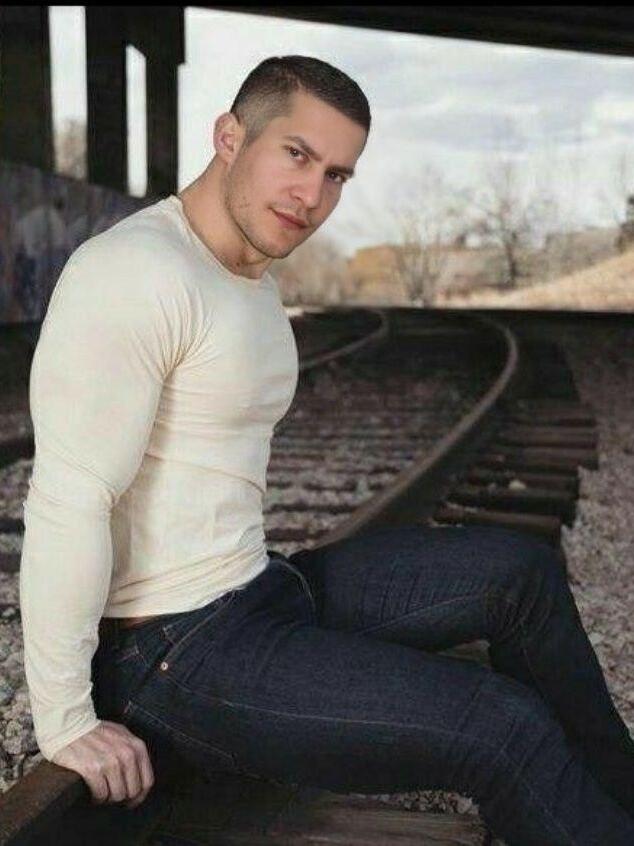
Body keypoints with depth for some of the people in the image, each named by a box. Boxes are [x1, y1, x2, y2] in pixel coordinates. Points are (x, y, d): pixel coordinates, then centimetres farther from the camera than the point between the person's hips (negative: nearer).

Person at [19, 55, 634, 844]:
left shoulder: (254, 280, 11)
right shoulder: (135, 271, -20)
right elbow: (67, 500, -24)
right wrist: (65, 725, -20)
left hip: (257, 593, 10)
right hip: (174, 657, -9)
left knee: (517, 569, 8)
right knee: (507, 732, -16)